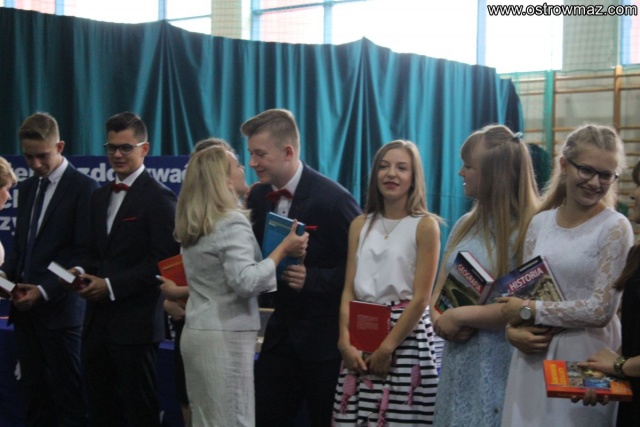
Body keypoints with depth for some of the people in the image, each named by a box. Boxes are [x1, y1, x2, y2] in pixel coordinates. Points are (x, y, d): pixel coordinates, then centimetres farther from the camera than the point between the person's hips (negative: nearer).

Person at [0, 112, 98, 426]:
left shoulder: (83, 187, -7)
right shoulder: (27, 188, 16)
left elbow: (84, 253, -12)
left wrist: (45, 291, -17)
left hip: (59, 307, -7)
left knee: (66, 392, -1)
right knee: (33, 391, 9)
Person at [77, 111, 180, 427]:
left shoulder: (159, 197, -9)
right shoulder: (100, 197, 16)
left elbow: (163, 261, -15)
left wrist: (111, 285, -17)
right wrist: (85, 275, -2)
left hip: (135, 323, -7)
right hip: (98, 321, 7)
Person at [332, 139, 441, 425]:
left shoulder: (425, 225, -3)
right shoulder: (360, 224, 10)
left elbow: (421, 297, -9)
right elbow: (349, 290, 6)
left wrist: (387, 349, -14)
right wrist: (345, 342, -8)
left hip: (407, 337, -4)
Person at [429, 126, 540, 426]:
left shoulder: (527, 231, -13)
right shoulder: (465, 225, 10)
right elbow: (439, 290, 11)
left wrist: (460, 316, -17)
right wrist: (439, 319, -10)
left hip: (499, 367, -6)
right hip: (457, 362, 7)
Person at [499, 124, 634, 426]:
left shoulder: (615, 228, -8)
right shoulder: (540, 222, 7)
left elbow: (600, 310, -13)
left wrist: (530, 311, -10)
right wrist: (513, 330, -8)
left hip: (585, 358, -4)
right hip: (533, 354, 4)